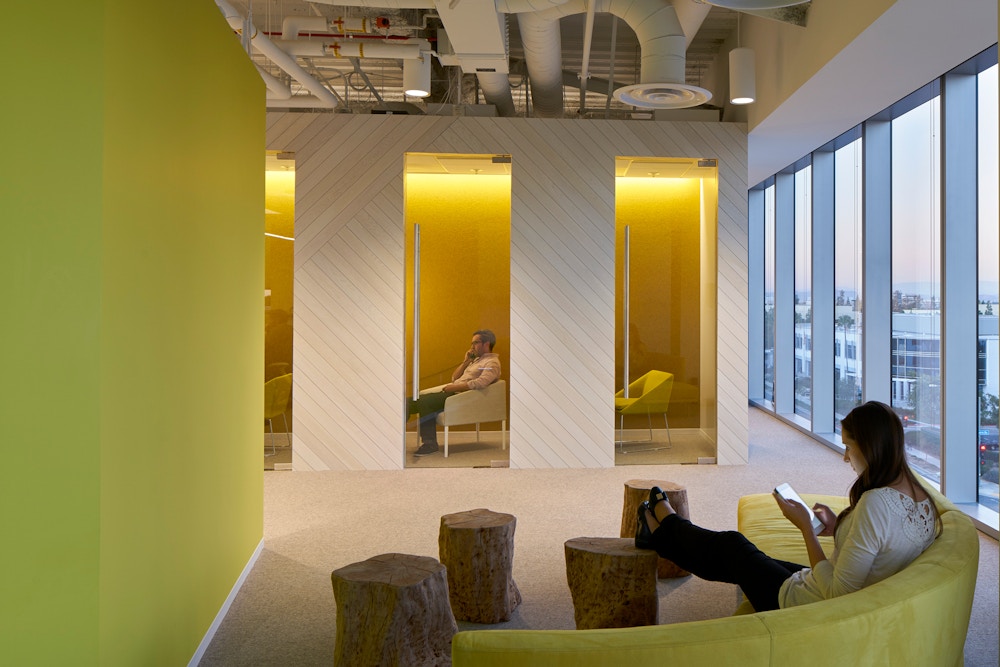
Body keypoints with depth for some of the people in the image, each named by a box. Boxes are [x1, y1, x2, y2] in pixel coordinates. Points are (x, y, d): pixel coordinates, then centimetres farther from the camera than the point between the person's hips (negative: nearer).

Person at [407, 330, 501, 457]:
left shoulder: (492, 363, -2)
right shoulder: (476, 360, 27)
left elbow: (480, 383, -21)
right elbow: (454, 378, 25)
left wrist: (454, 387, -18)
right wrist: (466, 361, 13)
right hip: (452, 392, 9)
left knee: (425, 402, -27)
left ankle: (430, 443, -24)